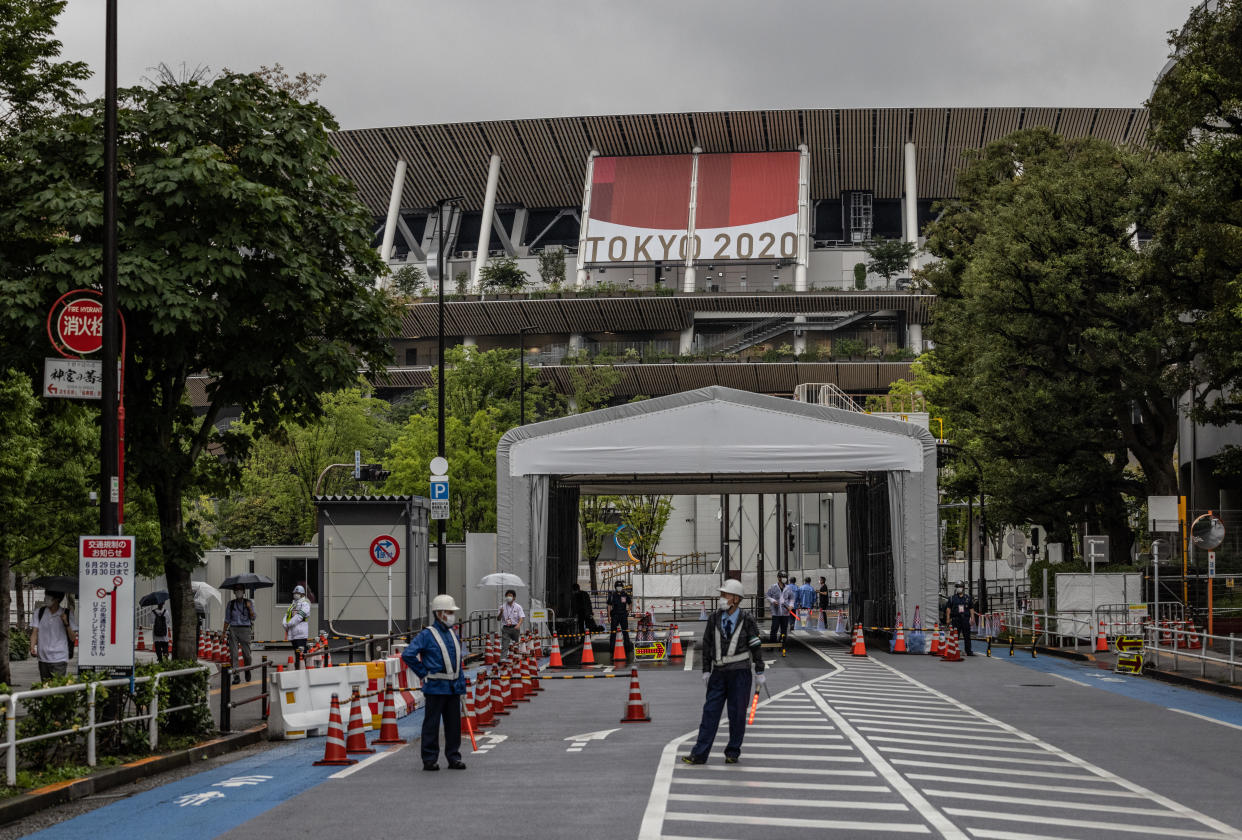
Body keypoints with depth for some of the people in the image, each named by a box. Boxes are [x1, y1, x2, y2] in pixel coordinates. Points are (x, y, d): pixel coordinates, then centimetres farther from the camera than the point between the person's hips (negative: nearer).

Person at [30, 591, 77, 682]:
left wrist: (66, 623, -15)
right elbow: (35, 632, 3)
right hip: (43, 658, 3)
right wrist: (32, 648, -15)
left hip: (59, 660, -3)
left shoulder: (68, 614, 1)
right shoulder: (39, 612, 8)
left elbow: (73, 638, 0)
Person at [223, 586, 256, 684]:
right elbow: (227, 620, 14)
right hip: (233, 629, 1)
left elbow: (253, 618, 1)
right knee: (233, 653, -9)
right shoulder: (231, 604, 11)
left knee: (246, 653, -2)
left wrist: (250, 608, -15)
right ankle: (236, 675, -9)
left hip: (245, 629, -1)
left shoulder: (249, 602, 7)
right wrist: (224, 632, 7)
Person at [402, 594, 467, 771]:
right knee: (432, 724, -1)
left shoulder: (453, 635, 14)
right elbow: (407, 655, -14)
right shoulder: (427, 635, -8)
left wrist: (461, 682, 17)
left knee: (454, 724, 9)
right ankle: (430, 759, 4)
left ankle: (454, 757, 17)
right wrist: (423, 673, -10)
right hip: (436, 688, -7)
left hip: (454, 688, 7)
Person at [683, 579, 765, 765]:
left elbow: (756, 646, 1)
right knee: (710, 712, -1)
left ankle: (732, 753, 15)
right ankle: (699, 754, -1)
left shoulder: (747, 620, -4)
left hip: (740, 673, -2)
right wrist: (706, 670, 7)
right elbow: (707, 645, 9)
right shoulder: (714, 619, 3)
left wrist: (759, 672, 0)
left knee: (737, 713, 2)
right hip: (719, 673, 2)